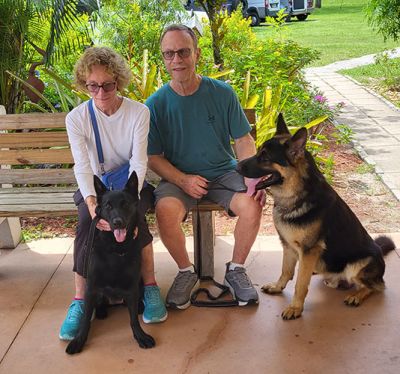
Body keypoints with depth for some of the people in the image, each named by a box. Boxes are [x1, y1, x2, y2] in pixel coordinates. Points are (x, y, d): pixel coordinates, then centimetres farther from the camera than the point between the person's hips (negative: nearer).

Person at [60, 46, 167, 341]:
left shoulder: (139, 112, -11)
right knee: (86, 221, -31)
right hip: (94, 186, 1)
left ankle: (150, 287, -15)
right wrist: (92, 203, -37)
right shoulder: (77, 118, -9)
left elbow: (139, 163, -18)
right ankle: (80, 300, -25)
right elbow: (82, 167, -18)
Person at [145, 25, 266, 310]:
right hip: (178, 177, 0)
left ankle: (236, 271, -1)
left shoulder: (222, 93, -3)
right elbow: (153, 156, -1)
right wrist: (183, 180, -18)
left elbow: (244, 140, 2)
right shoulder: (156, 104, -4)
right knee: (166, 211, -32)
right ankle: (186, 272, -3)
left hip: (224, 172, 1)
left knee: (252, 205, -28)